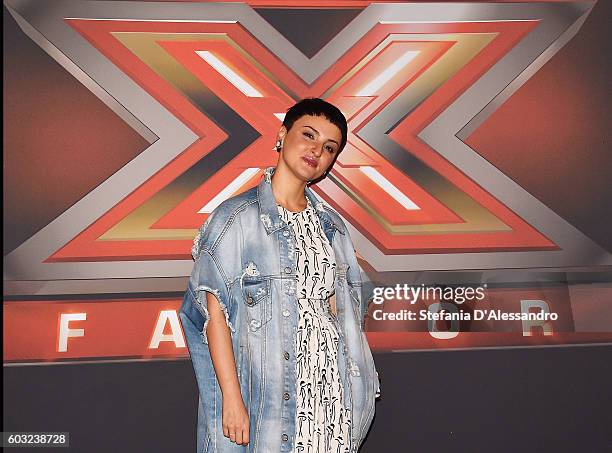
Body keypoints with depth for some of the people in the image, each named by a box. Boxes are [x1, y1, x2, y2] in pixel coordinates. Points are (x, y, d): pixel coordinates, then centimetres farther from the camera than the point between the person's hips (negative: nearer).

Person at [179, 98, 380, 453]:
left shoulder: (331, 224, 8)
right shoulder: (236, 217, -8)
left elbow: (338, 309, 11)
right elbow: (215, 312, -12)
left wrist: (353, 387, 6)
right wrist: (232, 399, -15)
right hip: (264, 394, -5)